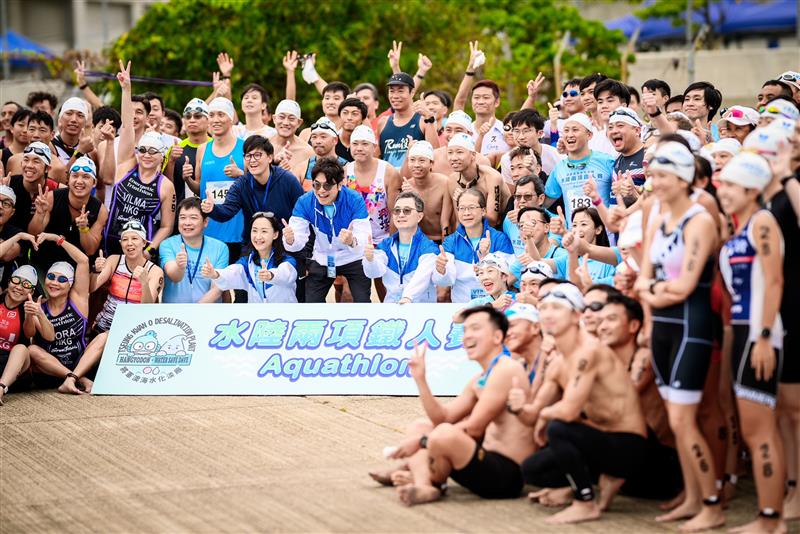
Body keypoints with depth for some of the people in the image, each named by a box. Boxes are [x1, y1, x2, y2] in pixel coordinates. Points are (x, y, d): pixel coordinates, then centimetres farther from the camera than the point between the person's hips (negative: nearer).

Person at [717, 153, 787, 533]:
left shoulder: (762, 223, -9)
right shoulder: (736, 229, 17)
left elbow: (773, 282, -16)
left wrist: (765, 338, -21)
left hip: (760, 335, -9)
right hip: (741, 331, 9)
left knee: (758, 431, -8)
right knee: (755, 431, 12)